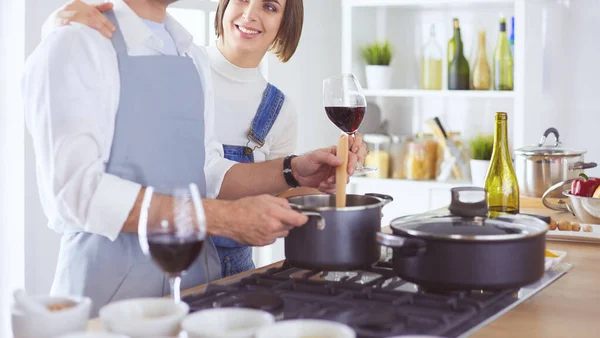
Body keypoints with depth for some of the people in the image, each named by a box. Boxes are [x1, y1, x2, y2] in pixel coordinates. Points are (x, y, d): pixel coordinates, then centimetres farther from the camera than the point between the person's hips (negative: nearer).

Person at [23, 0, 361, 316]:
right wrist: (225, 217, -26)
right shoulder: (76, 46, -12)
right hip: (113, 282, -7)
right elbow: (75, 189, -22)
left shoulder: (194, 57, 11)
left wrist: (293, 172, -3)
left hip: (199, 274, 7)